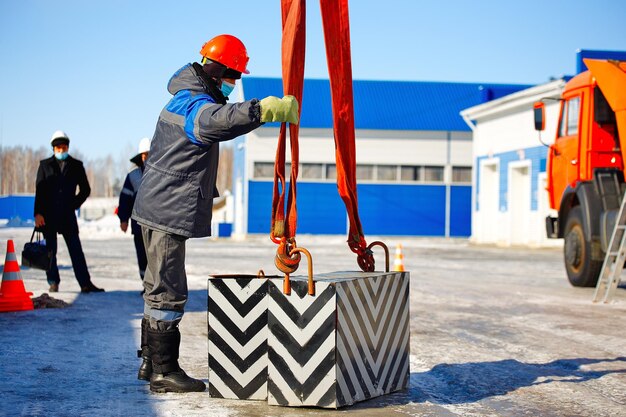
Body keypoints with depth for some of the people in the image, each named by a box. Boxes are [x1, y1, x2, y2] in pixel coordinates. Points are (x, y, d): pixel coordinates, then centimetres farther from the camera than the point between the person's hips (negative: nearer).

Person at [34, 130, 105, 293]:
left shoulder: (76, 165, 8)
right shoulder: (45, 165, 7)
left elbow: (85, 189, 14)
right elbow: (39, 190, 2)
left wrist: (74, 205, 3)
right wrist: (38, 213, -7)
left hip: (68, 214, 0)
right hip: (48, 215, 0)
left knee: (76, 250, -5)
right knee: (50, 250, 4)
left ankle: (85, 284, -8)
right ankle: (53, 283, 15)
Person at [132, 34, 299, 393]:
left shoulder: (182, 100, 17)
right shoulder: (196, 106, -18)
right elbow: (218, 120, -43)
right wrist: (270, 109, -49)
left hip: (156, 207, 11)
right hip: (169, 213, -11)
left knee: (159, 287, 17)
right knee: (168, 291, -5)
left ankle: (151, 362, 27)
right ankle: (164, 371, 0)